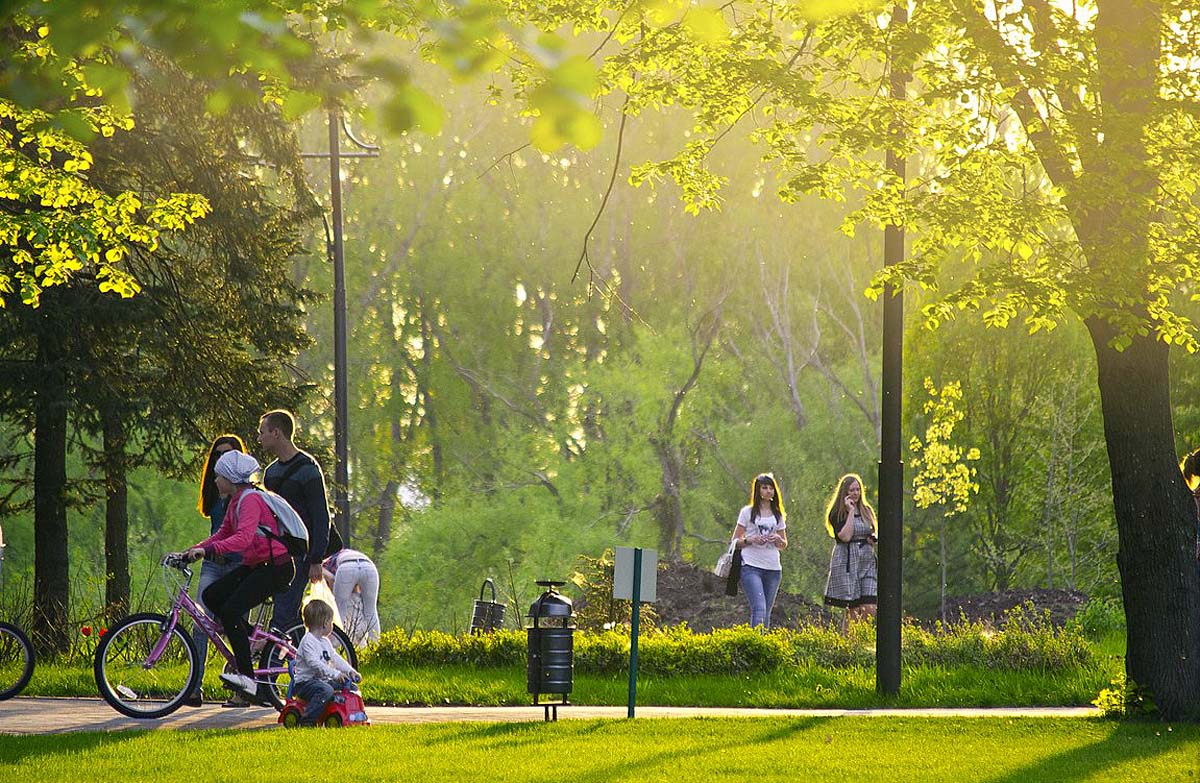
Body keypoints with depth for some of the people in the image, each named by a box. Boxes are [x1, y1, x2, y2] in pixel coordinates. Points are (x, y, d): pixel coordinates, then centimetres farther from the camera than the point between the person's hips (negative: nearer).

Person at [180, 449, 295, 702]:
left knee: (230, 611, -20)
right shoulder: (235, 501, 13)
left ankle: (248, 677, -17)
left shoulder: (250, 499, -18)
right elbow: (223, 534, 15)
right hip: (254, 565, 10)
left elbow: (244, 537, -33)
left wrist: (207, 550, -41)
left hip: (276, 567, -10)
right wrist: (190, 552, 3)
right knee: (211, 596, -1)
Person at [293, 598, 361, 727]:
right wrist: (335, 674, -30)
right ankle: (307, 720, -34)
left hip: (322, 680, 9)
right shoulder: (308, 642, -15)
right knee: (326, 691, -36)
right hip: (305, 681, -9)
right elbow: (314, 663, -25)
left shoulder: (325, 642, 17)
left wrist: (350, 671, 0)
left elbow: (336, 658, 15)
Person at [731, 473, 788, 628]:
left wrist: (778, 539, -2)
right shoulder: (747, 512, 4)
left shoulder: (778, 515, 15)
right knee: (759, 609, -20)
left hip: (773, 568, 5)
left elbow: (784, 545, 21)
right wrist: (751, 540, -14)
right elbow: (735, 541, 5)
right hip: (751, 567, -5)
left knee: (766, 612, 5)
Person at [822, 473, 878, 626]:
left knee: (870, 610, -6)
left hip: (867, 561, 5)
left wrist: (874, 538, 3)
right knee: (852, 611, -6)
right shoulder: (837, 514, -2)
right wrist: (851, 511, -12)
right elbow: (845, 536, -16)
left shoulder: (867, 511, 15)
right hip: (847, 561, -5)